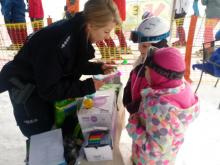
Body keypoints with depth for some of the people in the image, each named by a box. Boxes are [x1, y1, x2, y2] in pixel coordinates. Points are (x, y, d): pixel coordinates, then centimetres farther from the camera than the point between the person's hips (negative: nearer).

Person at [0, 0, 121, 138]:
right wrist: (87, 86, -30)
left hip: (50, 83, 7)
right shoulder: (58, 43, -38)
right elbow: (49, 90, -30)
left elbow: (74, 64, 3)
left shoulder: (79, 33, -13)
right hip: (25, 87, -7)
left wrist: (98, 68, -11)